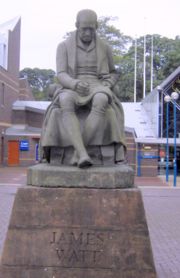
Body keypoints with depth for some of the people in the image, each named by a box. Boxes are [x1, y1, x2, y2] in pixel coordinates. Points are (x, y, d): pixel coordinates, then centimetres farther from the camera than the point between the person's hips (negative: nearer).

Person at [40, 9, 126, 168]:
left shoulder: (104, 48, 12)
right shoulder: (64, 46, 7)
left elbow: (113, 74, 19)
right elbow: (61, 76, -3)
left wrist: (106, 86, -6)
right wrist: (76, 84, -27)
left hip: (97, 92, 1)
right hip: (72, 91, -1)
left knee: (101, 102, -41)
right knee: (65, 103, -42)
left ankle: (78, 153, -40)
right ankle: (83, 155, -50)